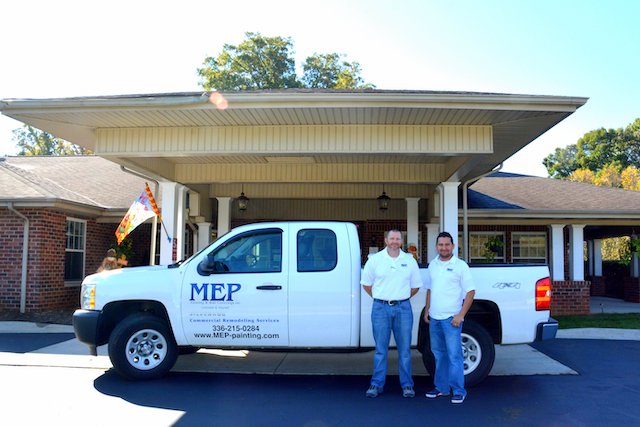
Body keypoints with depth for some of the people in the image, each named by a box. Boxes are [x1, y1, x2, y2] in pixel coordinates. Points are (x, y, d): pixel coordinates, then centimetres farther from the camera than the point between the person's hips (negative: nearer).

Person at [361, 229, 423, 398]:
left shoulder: (410, 261, 6)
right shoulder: (375, 259, 2)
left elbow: (415, 286, 14)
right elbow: (366, 283, 9)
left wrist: (401, 298, 10)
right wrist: (380, 298, 7)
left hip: (403, 308, 1)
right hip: (381, 308, -1)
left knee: (404, 349, 6)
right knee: (380, 349, 4)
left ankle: (407, 385, 15)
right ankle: (377, 384, 13)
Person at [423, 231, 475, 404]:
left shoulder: (460, 266, -6)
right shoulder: (432, 265, 11)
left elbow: (470, 291, -8)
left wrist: (461, 315, -14)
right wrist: (427, 310, 13)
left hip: (451, 318, -6)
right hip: (434, 318, 6)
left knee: (454, 355, -5)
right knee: (439, 354, 14)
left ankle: (458, 391, 4)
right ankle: (441, 387, 25)